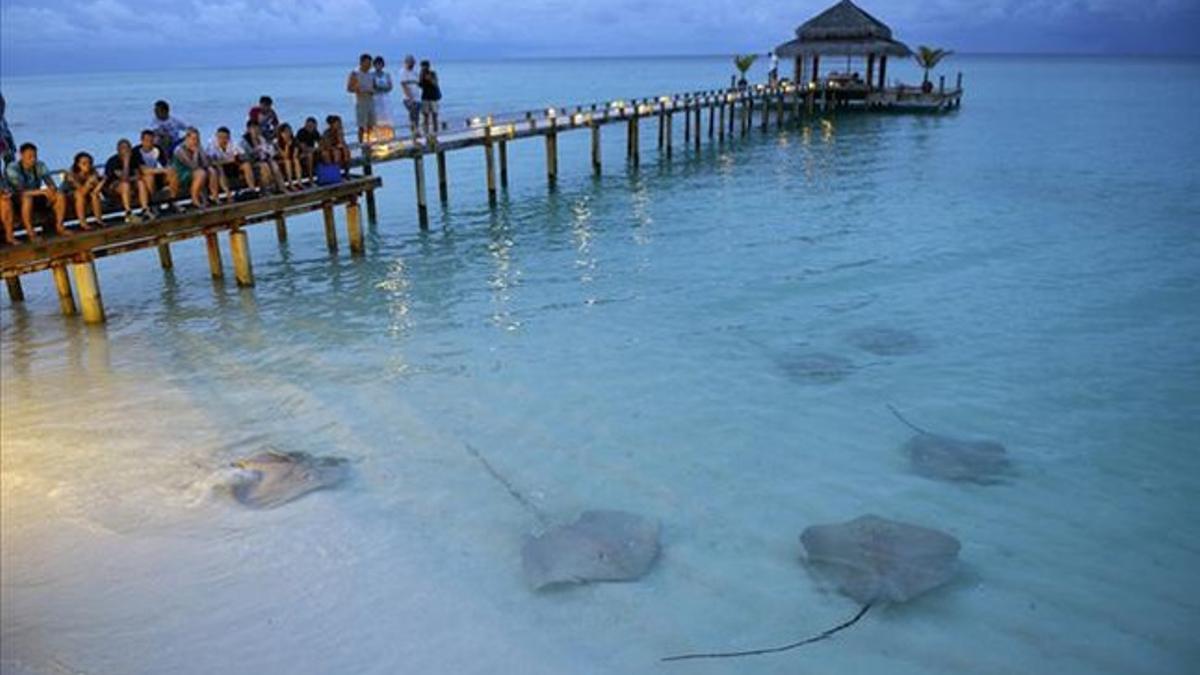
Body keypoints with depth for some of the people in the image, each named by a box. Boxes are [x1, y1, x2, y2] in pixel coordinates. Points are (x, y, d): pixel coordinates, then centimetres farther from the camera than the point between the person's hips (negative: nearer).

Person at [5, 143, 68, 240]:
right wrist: (41, 191, -42)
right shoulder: (12, 169, -23)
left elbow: (50, 183, -12)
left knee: (60, 196, -17)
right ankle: (30, 233, -32)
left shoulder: (40, 165, -7)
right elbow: (21, 192, -32)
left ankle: (59, 226, -9)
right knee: (27, 199, -40)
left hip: (36, 194, 5)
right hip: (17, 199, -5)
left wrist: (52, 190, -37)